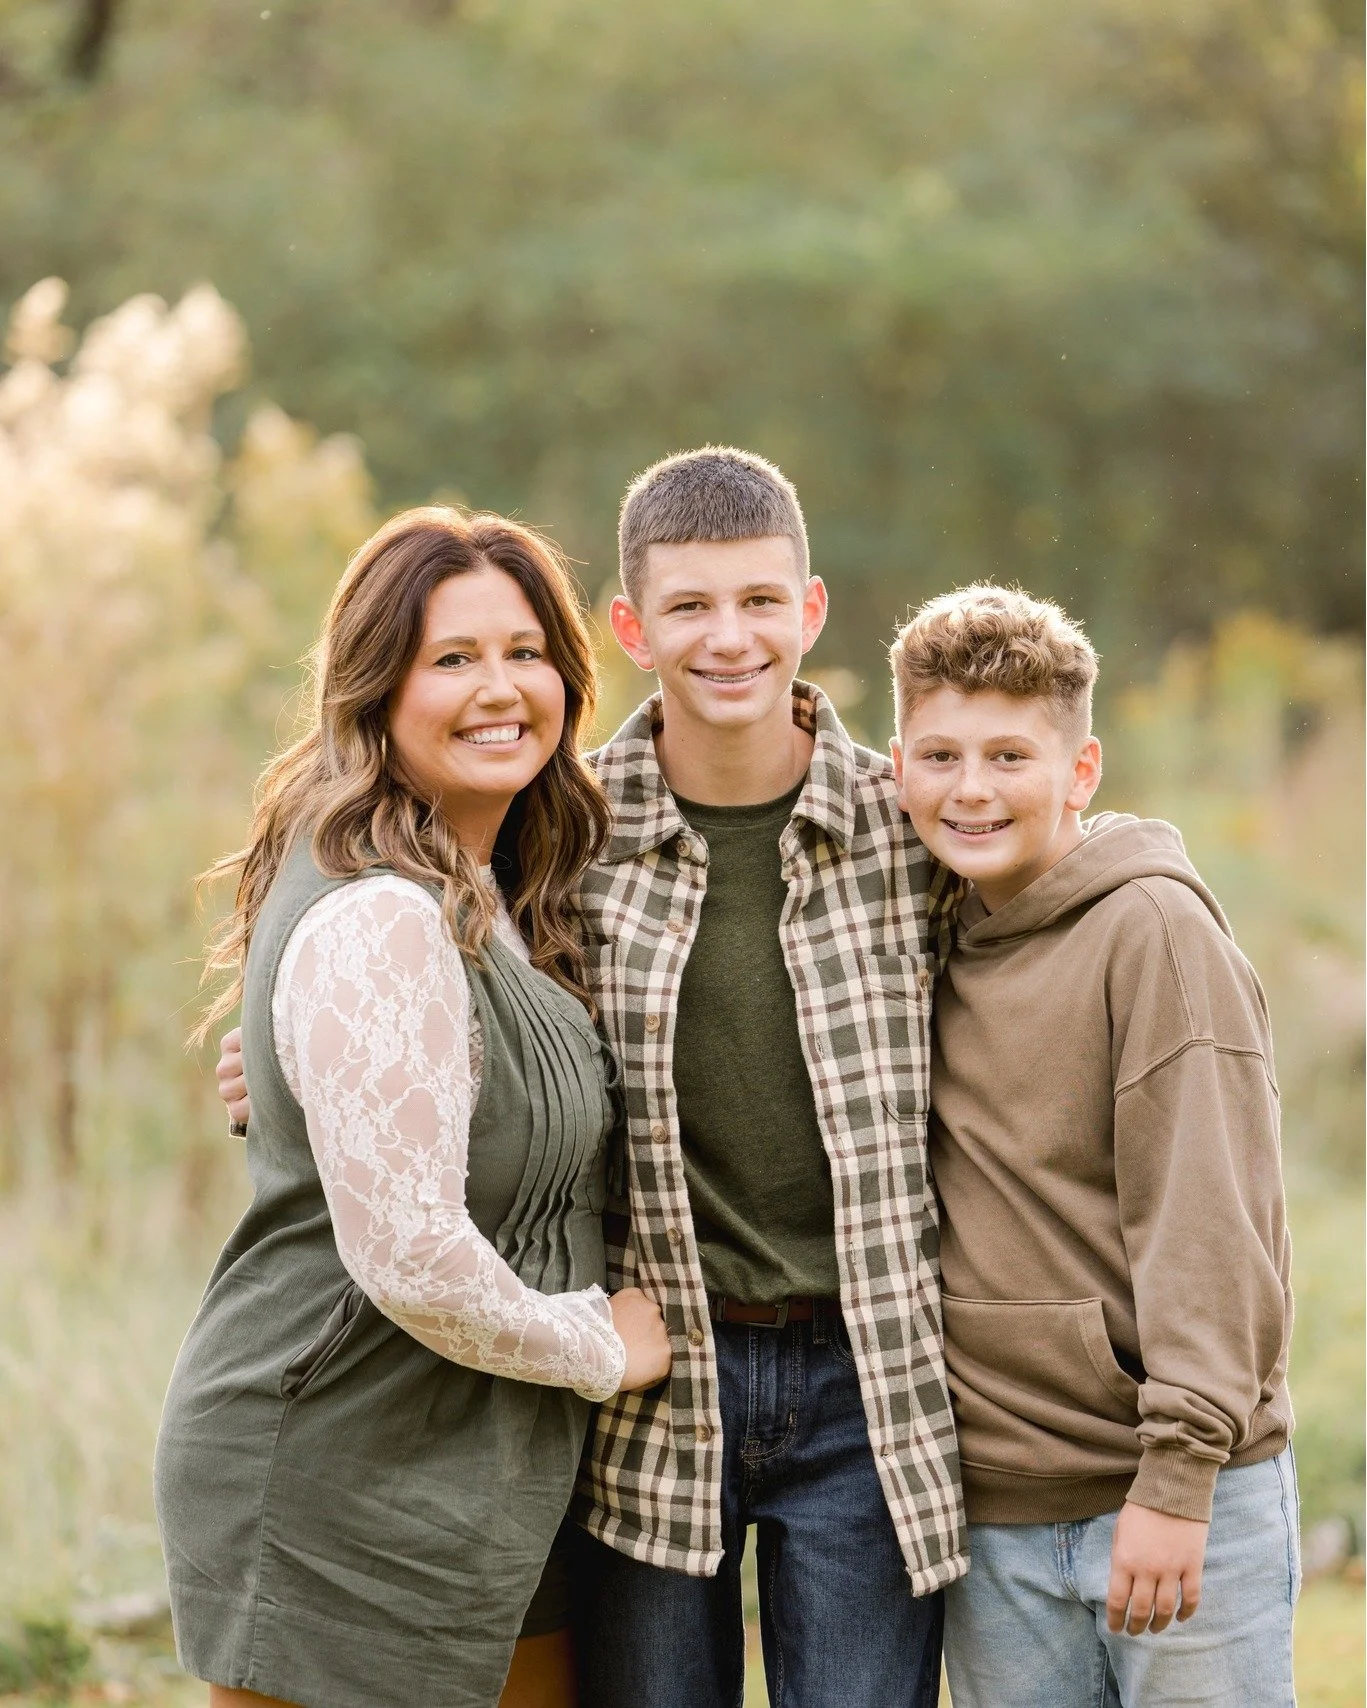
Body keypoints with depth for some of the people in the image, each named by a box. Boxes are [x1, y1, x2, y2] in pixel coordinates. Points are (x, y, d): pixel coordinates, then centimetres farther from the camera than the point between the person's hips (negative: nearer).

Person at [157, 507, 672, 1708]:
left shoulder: (489, 897, 11)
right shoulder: (378, 922, -21)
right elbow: (409, 1257, -26)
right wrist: (599, 1348, -11)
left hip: (480, 1494, 10)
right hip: (333, 1498, -10)